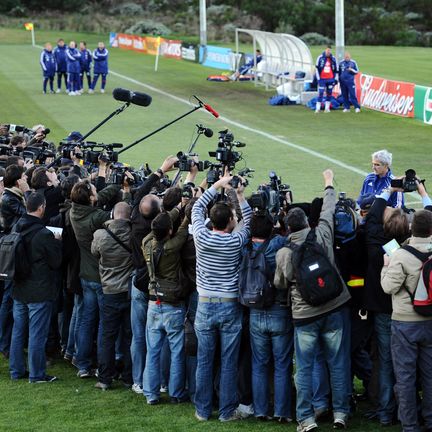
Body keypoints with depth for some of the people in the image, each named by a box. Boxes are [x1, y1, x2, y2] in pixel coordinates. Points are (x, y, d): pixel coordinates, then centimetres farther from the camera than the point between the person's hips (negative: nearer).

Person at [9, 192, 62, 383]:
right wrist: (57, 242, 2)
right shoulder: (44, 234, -21)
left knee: (18, 331, 14)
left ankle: (16, 370, 22)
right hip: (40, 290, -7)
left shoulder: (17, 229, 0)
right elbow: (56, 262, -12)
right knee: (37, 334, 1)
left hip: (19, 289, 7)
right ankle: (36, 374, 7)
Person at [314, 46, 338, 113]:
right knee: (320, 93, -6)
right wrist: (318, 78, -4)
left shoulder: (333, 58, 4)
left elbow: (336, 69, 11)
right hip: (322, 79, -3)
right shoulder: (320, 58, -3)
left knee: (329, 93, 5)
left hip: (330, 79, 3)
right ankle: (318, 108, -2)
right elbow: (317, 68, 0)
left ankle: (327, 108, 12)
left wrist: (335, 79, 6)